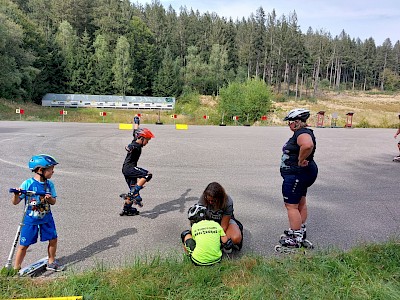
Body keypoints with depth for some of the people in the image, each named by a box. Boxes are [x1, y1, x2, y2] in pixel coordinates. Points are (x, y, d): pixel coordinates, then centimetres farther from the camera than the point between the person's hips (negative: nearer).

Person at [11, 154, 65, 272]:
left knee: (53, 239, 10)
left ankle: (51, 263, 31)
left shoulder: (49, 184, -4)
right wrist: (16, 195, -35)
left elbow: (54, 201, 0)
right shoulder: (27, 184, -16)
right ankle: (16, 268, 24)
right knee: (24, 245, 4)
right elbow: (15, 202, -14)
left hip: (46, 218, 4)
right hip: (30, 219, -4)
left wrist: (50, 198, -22)